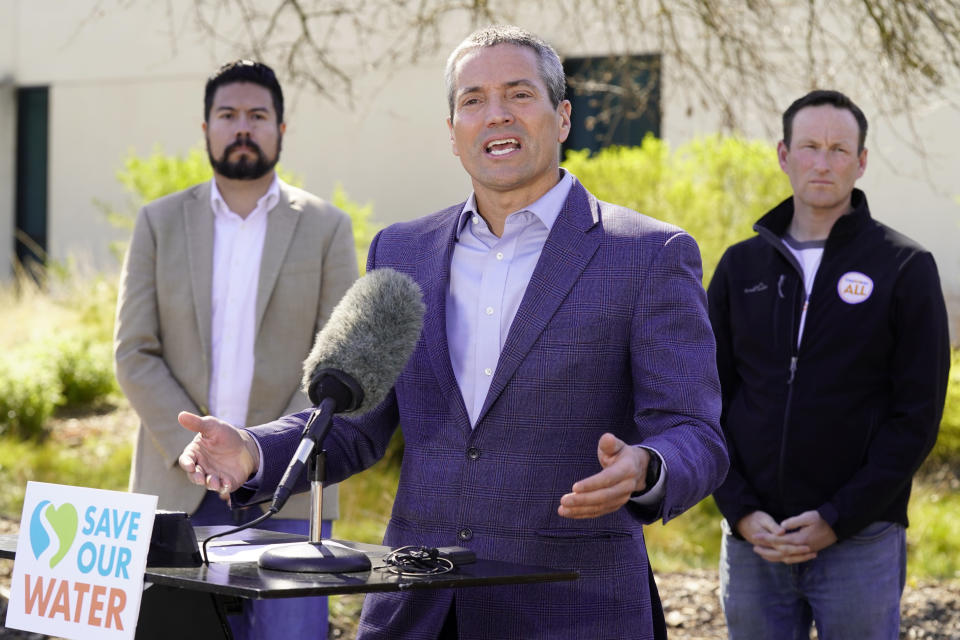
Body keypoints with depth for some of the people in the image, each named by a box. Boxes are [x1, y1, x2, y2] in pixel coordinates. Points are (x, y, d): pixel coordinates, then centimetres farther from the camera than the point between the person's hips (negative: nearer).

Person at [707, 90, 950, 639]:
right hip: (752, 539, 3)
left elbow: (918, 413, -6)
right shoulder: (742, 266, 8)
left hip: (860, 542, -3)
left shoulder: (904, 268, -1)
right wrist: (741, 512, -5)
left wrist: (838, 520, -12)